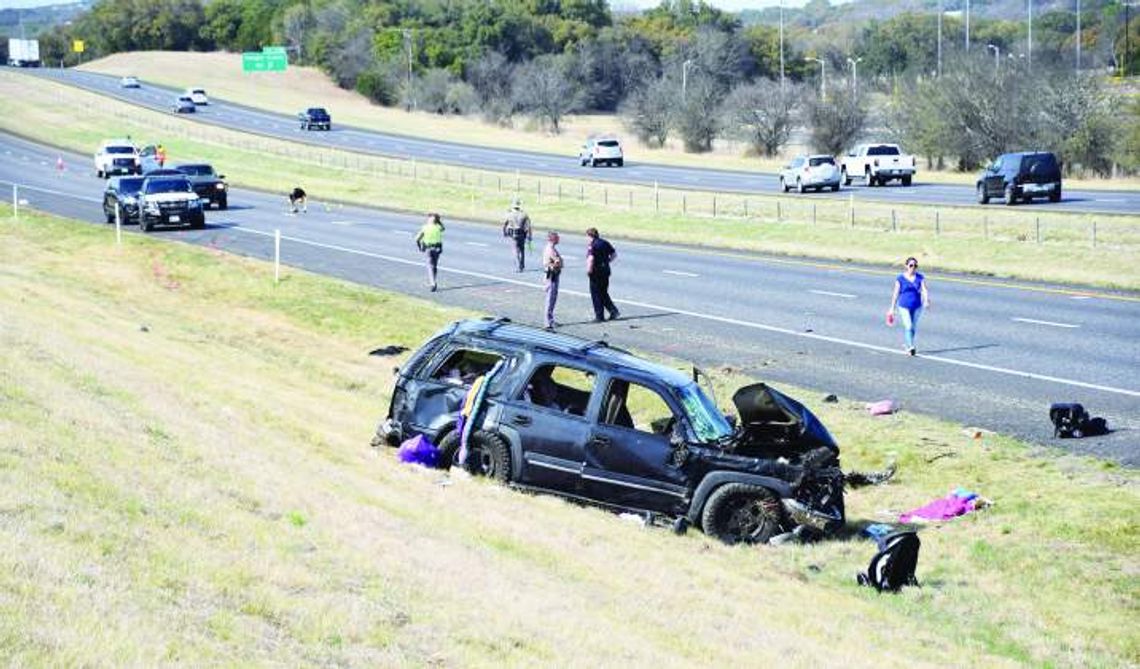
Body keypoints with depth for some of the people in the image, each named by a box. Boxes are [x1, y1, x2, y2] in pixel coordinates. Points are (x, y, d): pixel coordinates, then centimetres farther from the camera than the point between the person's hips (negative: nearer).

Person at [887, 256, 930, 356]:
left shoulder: (920, 278, 0)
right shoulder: (900, 279, -5)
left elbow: (924, 290, -9)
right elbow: (896, 293, 1)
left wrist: (926, 300, -28)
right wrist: (892, 308, 4)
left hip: (917, 306, 3)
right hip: (904, 306, -3)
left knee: (913, 327, 15)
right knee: (908, 326, -17)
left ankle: (906, 344, 36)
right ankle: (910, 347, -18)